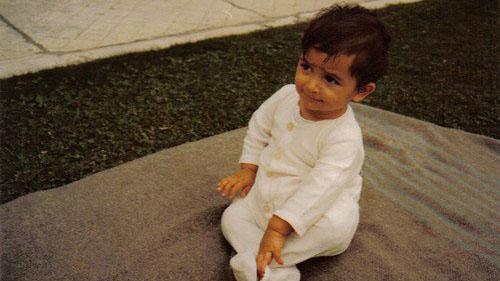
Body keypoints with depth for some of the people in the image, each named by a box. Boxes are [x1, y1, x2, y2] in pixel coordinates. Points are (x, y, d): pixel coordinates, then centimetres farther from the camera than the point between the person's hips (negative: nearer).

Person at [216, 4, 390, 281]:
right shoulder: (286, 95, -9)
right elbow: (259, 126, 9)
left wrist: (278, 228, -39)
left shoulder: (344, 138, -28)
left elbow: (320, 188, -35)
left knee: (338, 223, -35)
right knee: (231, 217, -4)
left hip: (310, 211, -6)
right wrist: (247, 170, 4)